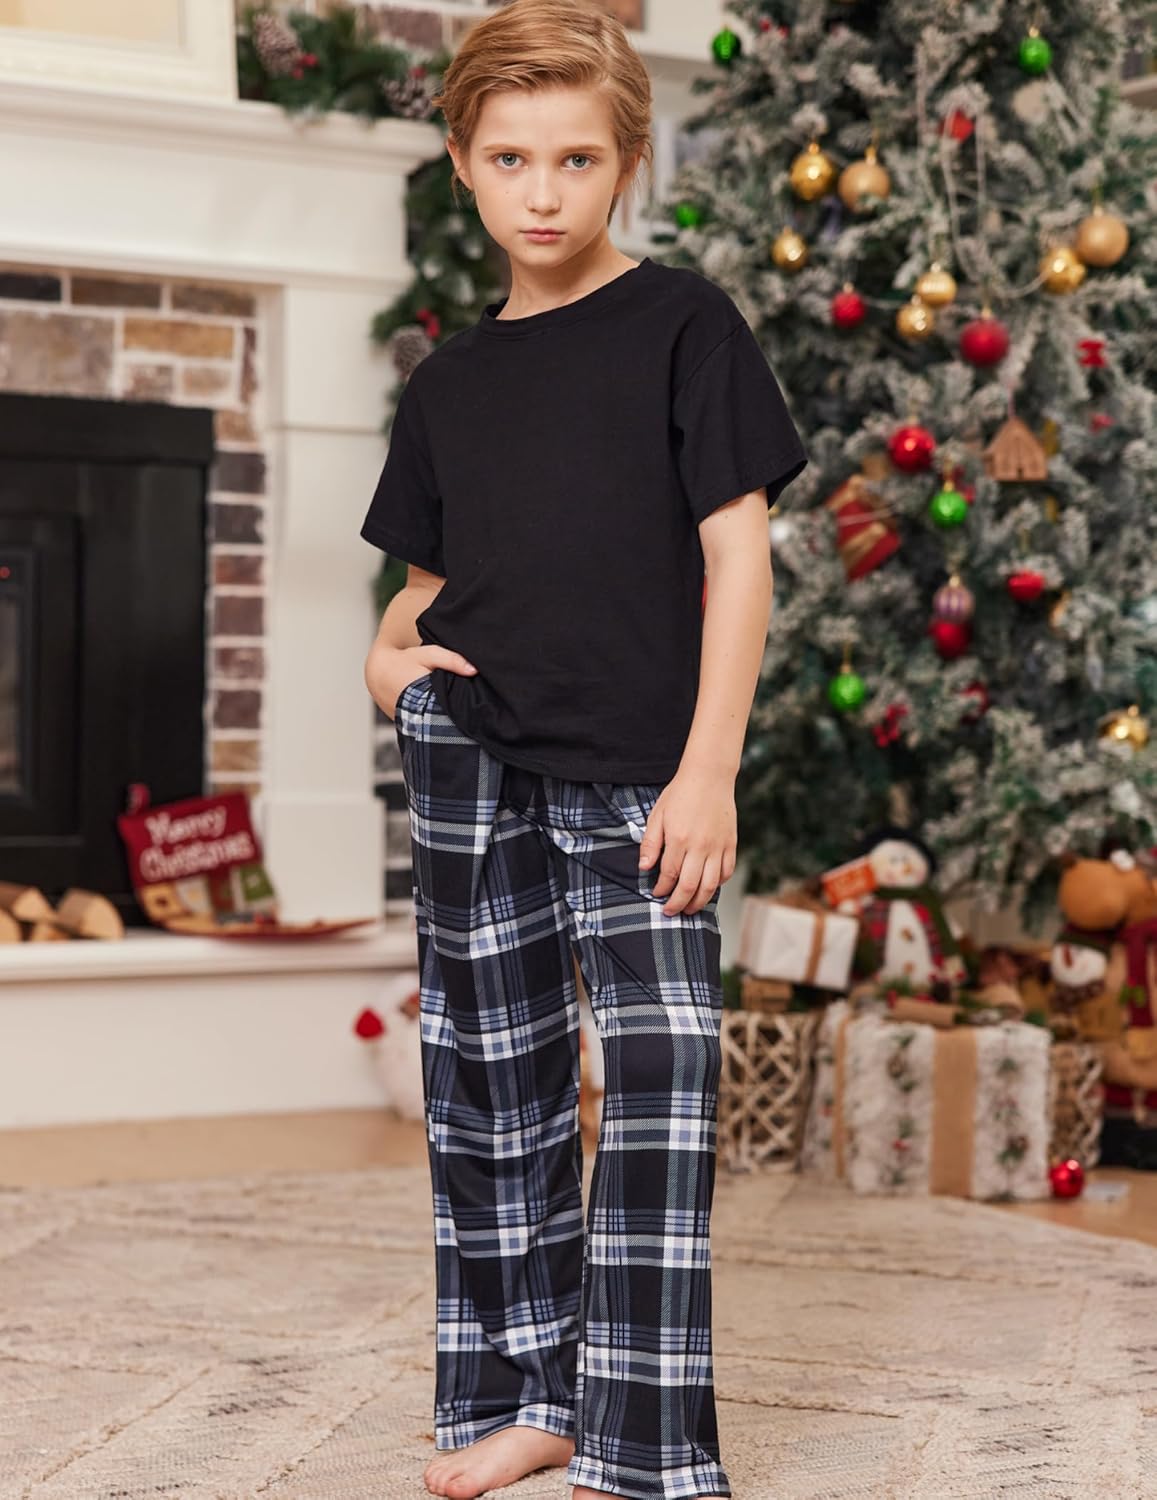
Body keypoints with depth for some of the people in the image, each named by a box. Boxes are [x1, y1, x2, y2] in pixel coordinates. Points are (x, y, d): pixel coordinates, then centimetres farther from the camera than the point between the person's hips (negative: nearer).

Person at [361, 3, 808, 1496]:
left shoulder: (682, 325, 0)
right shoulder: (450, 379, 13)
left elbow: (736, 550, -4)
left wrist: (707, 770, -10)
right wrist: (389, 650, -1)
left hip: (636, 774, -4)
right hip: (474, 763, 4)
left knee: (662, 1073, -8)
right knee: (491, 1077, 9)